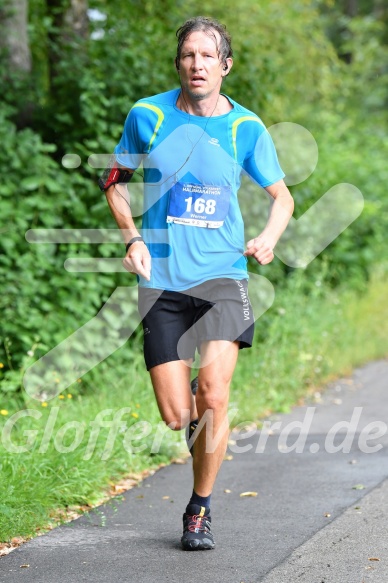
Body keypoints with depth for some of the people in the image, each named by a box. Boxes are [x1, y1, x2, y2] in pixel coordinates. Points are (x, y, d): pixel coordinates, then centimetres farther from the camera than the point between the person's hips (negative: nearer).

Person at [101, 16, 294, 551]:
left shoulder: (246, 129, 0)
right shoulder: (146, 115, 0)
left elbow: (281, 195, 13)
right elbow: (116, 179, 15)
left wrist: (270, 236, -8)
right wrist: (132, 237, -2)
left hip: (222, 274, -1)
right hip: (161, 282, 1)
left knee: (213, 392, -18)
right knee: (176, 415, -5)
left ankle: (200, 510, 3)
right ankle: (200, 414, 35)